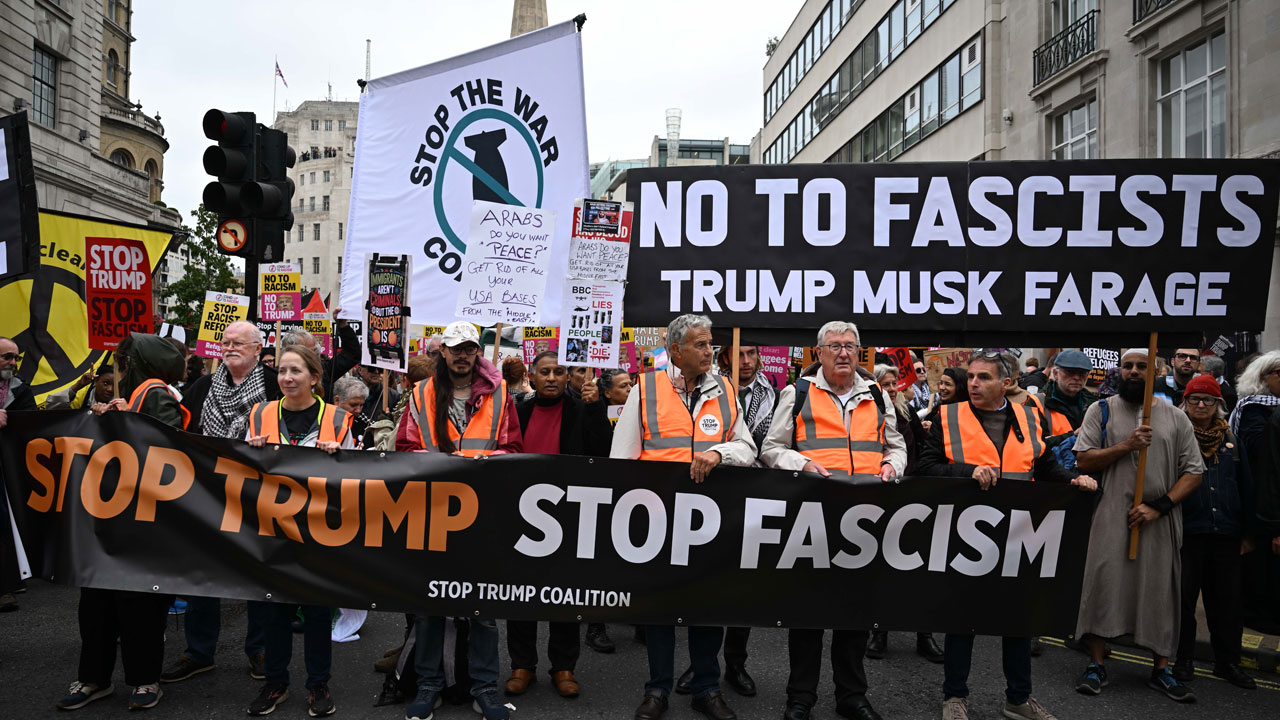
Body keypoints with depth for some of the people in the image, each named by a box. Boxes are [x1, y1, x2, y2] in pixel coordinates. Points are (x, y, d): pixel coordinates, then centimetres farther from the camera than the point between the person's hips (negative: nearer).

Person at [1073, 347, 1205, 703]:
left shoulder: (1175, 417, 7)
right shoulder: (1101, 411, 6)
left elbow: (1194, 472, 3)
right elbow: (1083, 460, 0)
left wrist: (1158, 506, -10)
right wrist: (1126, 445, -14)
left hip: (1161, 519, 1)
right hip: (1113, 516, -1)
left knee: (1161, 590, 7)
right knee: (1103, 584, -3)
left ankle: (1161, 669, 22)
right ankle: (1096, 666, 7)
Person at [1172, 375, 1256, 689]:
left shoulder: (1230, 439, 12)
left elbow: (1244, 484, 14)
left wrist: (1247, 530, 10)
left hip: (1226, 533, 4)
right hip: (1186, 531, -3)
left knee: (1227, 599, 10)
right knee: (1184, 596, 4)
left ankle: (1228, 661, 23)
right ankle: (1183, 658, 16)